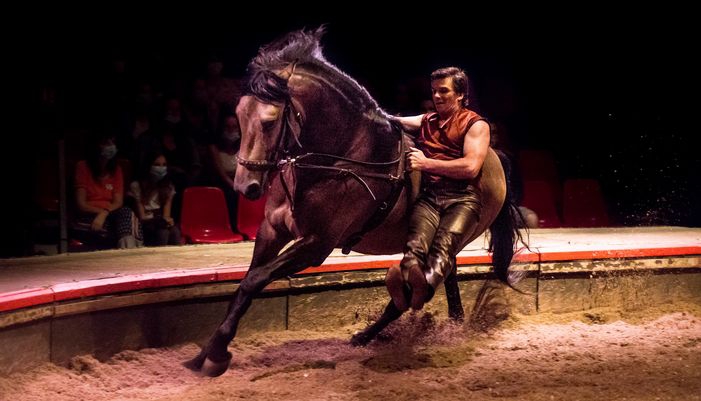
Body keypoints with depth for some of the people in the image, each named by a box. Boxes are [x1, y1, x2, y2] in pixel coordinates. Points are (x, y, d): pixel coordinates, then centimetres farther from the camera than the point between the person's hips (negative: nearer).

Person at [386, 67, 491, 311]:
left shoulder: (476, 124, 10)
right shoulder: (426, 122, 29)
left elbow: (470, 167, -5)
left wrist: (426, 163, -6)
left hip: (462, 197, -3)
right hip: (429, 196, 3)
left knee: (444, 244, -35)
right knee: (416, 243, -31)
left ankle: (426, 284, -66)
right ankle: (405, 288, -61)